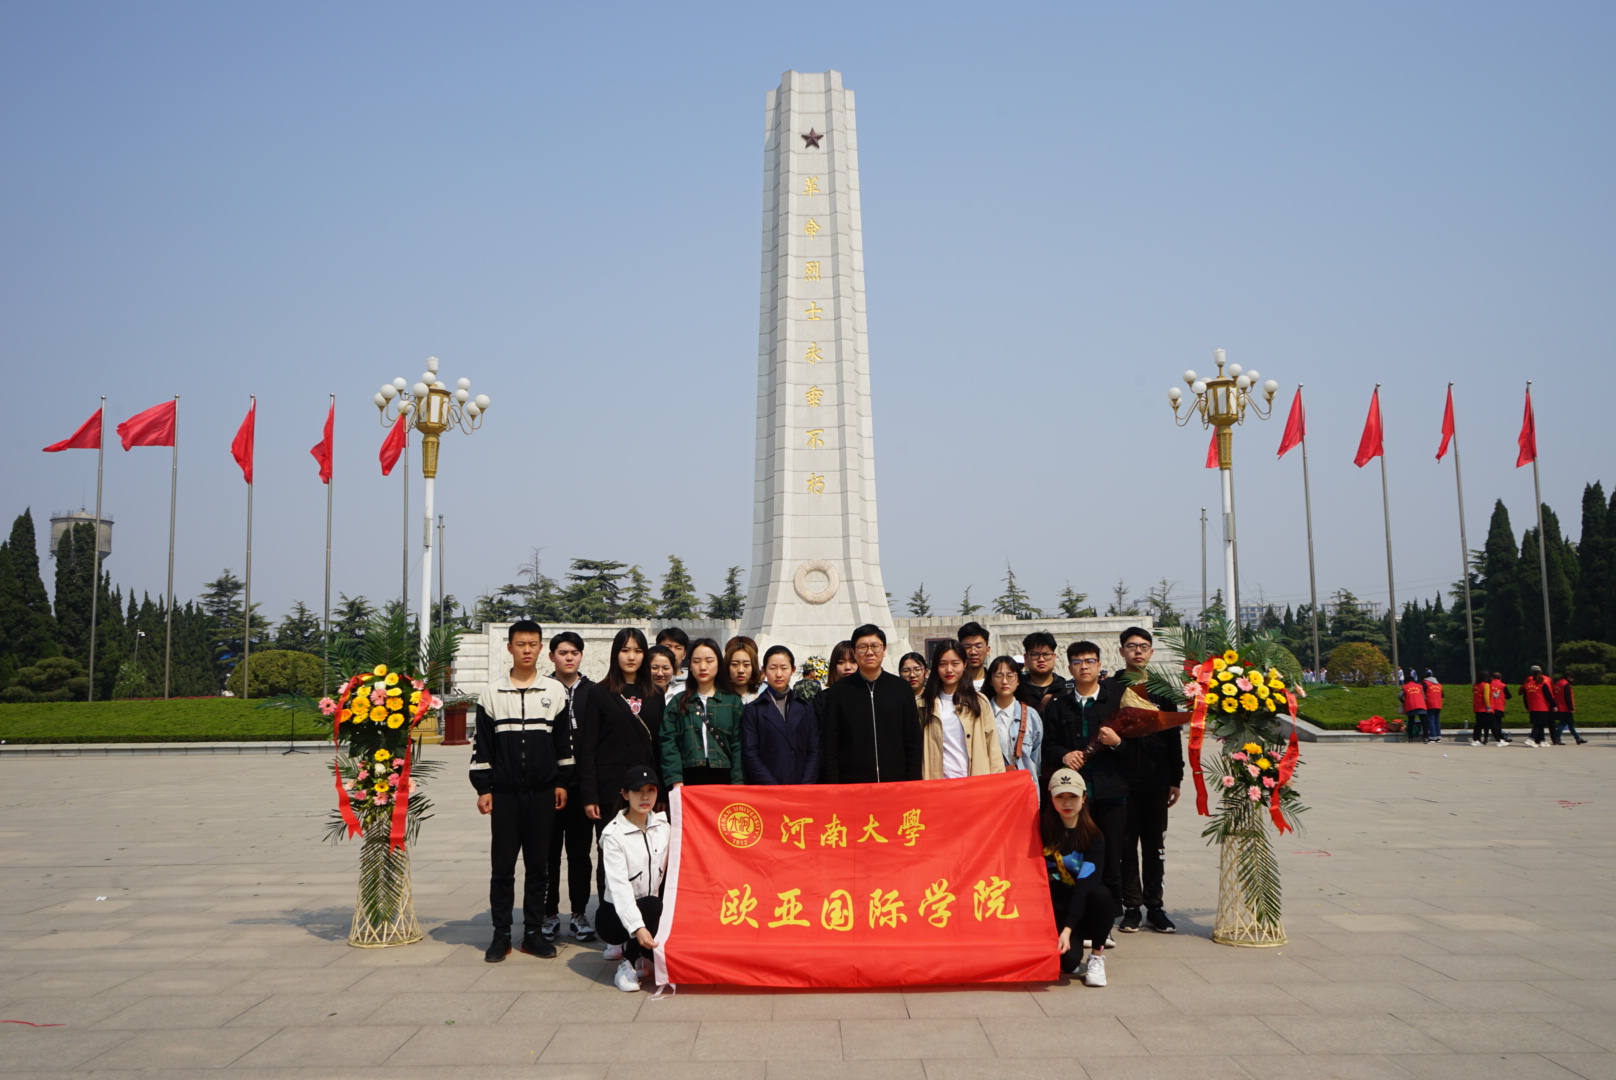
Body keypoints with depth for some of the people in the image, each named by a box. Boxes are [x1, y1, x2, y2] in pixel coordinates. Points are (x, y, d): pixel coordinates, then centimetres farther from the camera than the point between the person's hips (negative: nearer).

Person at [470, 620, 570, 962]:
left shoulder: (555, 691, 5)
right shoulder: (493, 692, 4)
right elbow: (481, 744, 5)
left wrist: (562, 782, 3)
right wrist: (482, 788, 1)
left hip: (543, 792, 0)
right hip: (504, 793, 0)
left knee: (538, 865, 6)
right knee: (502, 866, 3)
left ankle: (533, 932, 15)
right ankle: (501, 934, 12)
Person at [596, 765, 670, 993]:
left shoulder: (662, 827, 1)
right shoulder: (613, 834, -15)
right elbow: (619, 886, -25)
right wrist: (637, 928, -37)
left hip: (651, 910, 5)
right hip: (615, 914, -5)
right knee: (652, 906, -34)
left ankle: (640, 955, 9)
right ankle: (628, 965, -11)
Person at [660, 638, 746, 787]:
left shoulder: (733, 702, 10)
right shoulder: (678, 702, 10)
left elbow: (738, 746, 5)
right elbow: (669, 743, 2)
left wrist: (738, 784, -5)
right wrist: (676, 782, -10)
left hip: (723, 779, 0)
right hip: (688, 779, 0)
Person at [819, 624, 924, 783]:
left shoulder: (901, 688, 7)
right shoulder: (839, 691, 4)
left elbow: (913, 744, 8)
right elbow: (830, 746, 3)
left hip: (895, 782, 1)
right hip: (851, 784, -1)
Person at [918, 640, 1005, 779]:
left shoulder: (979, 702, 6)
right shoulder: (924, 705, 7)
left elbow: (993, 747, 4)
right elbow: (918, 749, 4)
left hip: (976, 782, 0)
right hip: (938, 782, 0)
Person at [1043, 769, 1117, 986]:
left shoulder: (1093, 836, -9)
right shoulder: (1042, 829, -3)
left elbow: (1086, 884, -19)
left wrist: (1067, 929, -29)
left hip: (1083, 907, 1)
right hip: (1054, 908, 0)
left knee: (1102, 895, -33)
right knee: (1068, 961, -27)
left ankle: (1097, 956, -10)